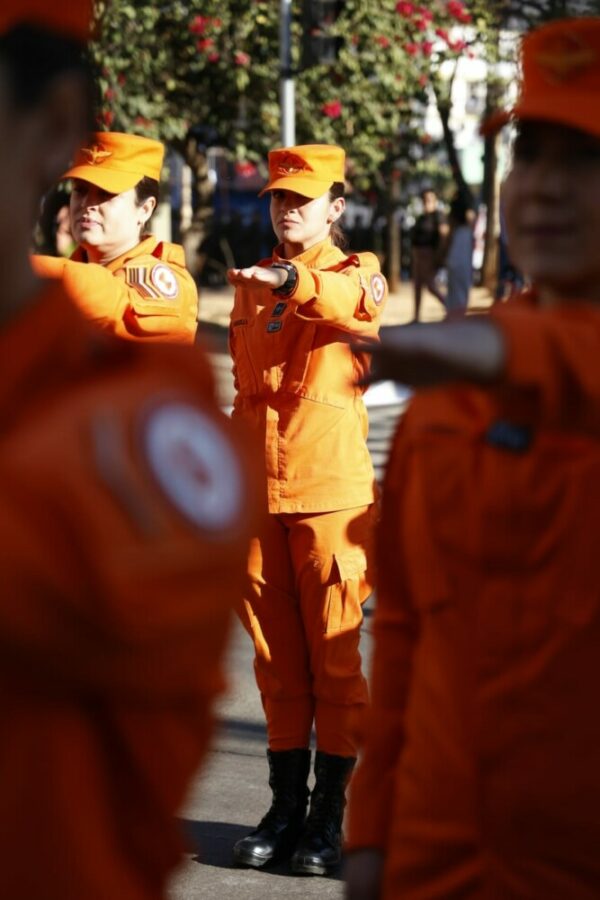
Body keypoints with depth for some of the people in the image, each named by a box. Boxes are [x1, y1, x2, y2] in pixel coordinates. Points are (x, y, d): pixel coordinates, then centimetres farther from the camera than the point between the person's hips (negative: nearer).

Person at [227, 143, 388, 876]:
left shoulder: (355, 273, -1)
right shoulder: (251, 286, 14)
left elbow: (359, 304, -28)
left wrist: (293, 280, -46)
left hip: (332, 495, -5)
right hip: (259, 496, 5)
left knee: (333, 657, 1)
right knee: (275, 658, 9)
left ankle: (330, 816, 8)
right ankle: (286, 806, 17)